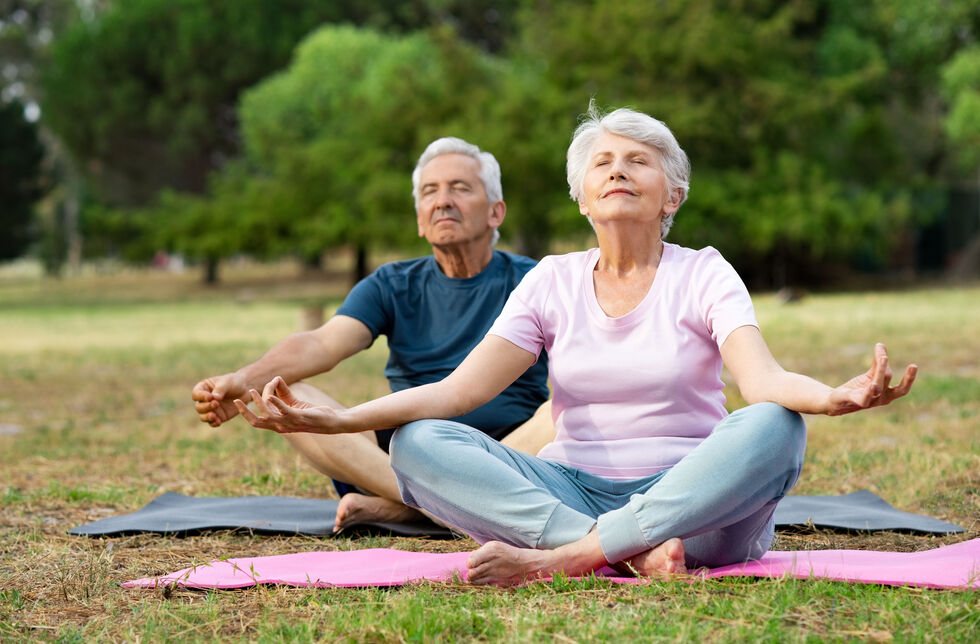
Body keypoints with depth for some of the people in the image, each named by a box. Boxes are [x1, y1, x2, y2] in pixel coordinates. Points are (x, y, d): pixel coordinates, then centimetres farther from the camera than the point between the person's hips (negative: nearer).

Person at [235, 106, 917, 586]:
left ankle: (561, 557, -33)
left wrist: (833, 397, -42)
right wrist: (336, 419, -18)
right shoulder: (552, 282, 10)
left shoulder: (703, 275, 3)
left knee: (773, 427, -33)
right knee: (417, 444, -21)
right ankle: (633, 553, -33)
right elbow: (457, 390, -2)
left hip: (694, 499, -2)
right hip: (572, 491, 2)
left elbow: (763, 377, -16)